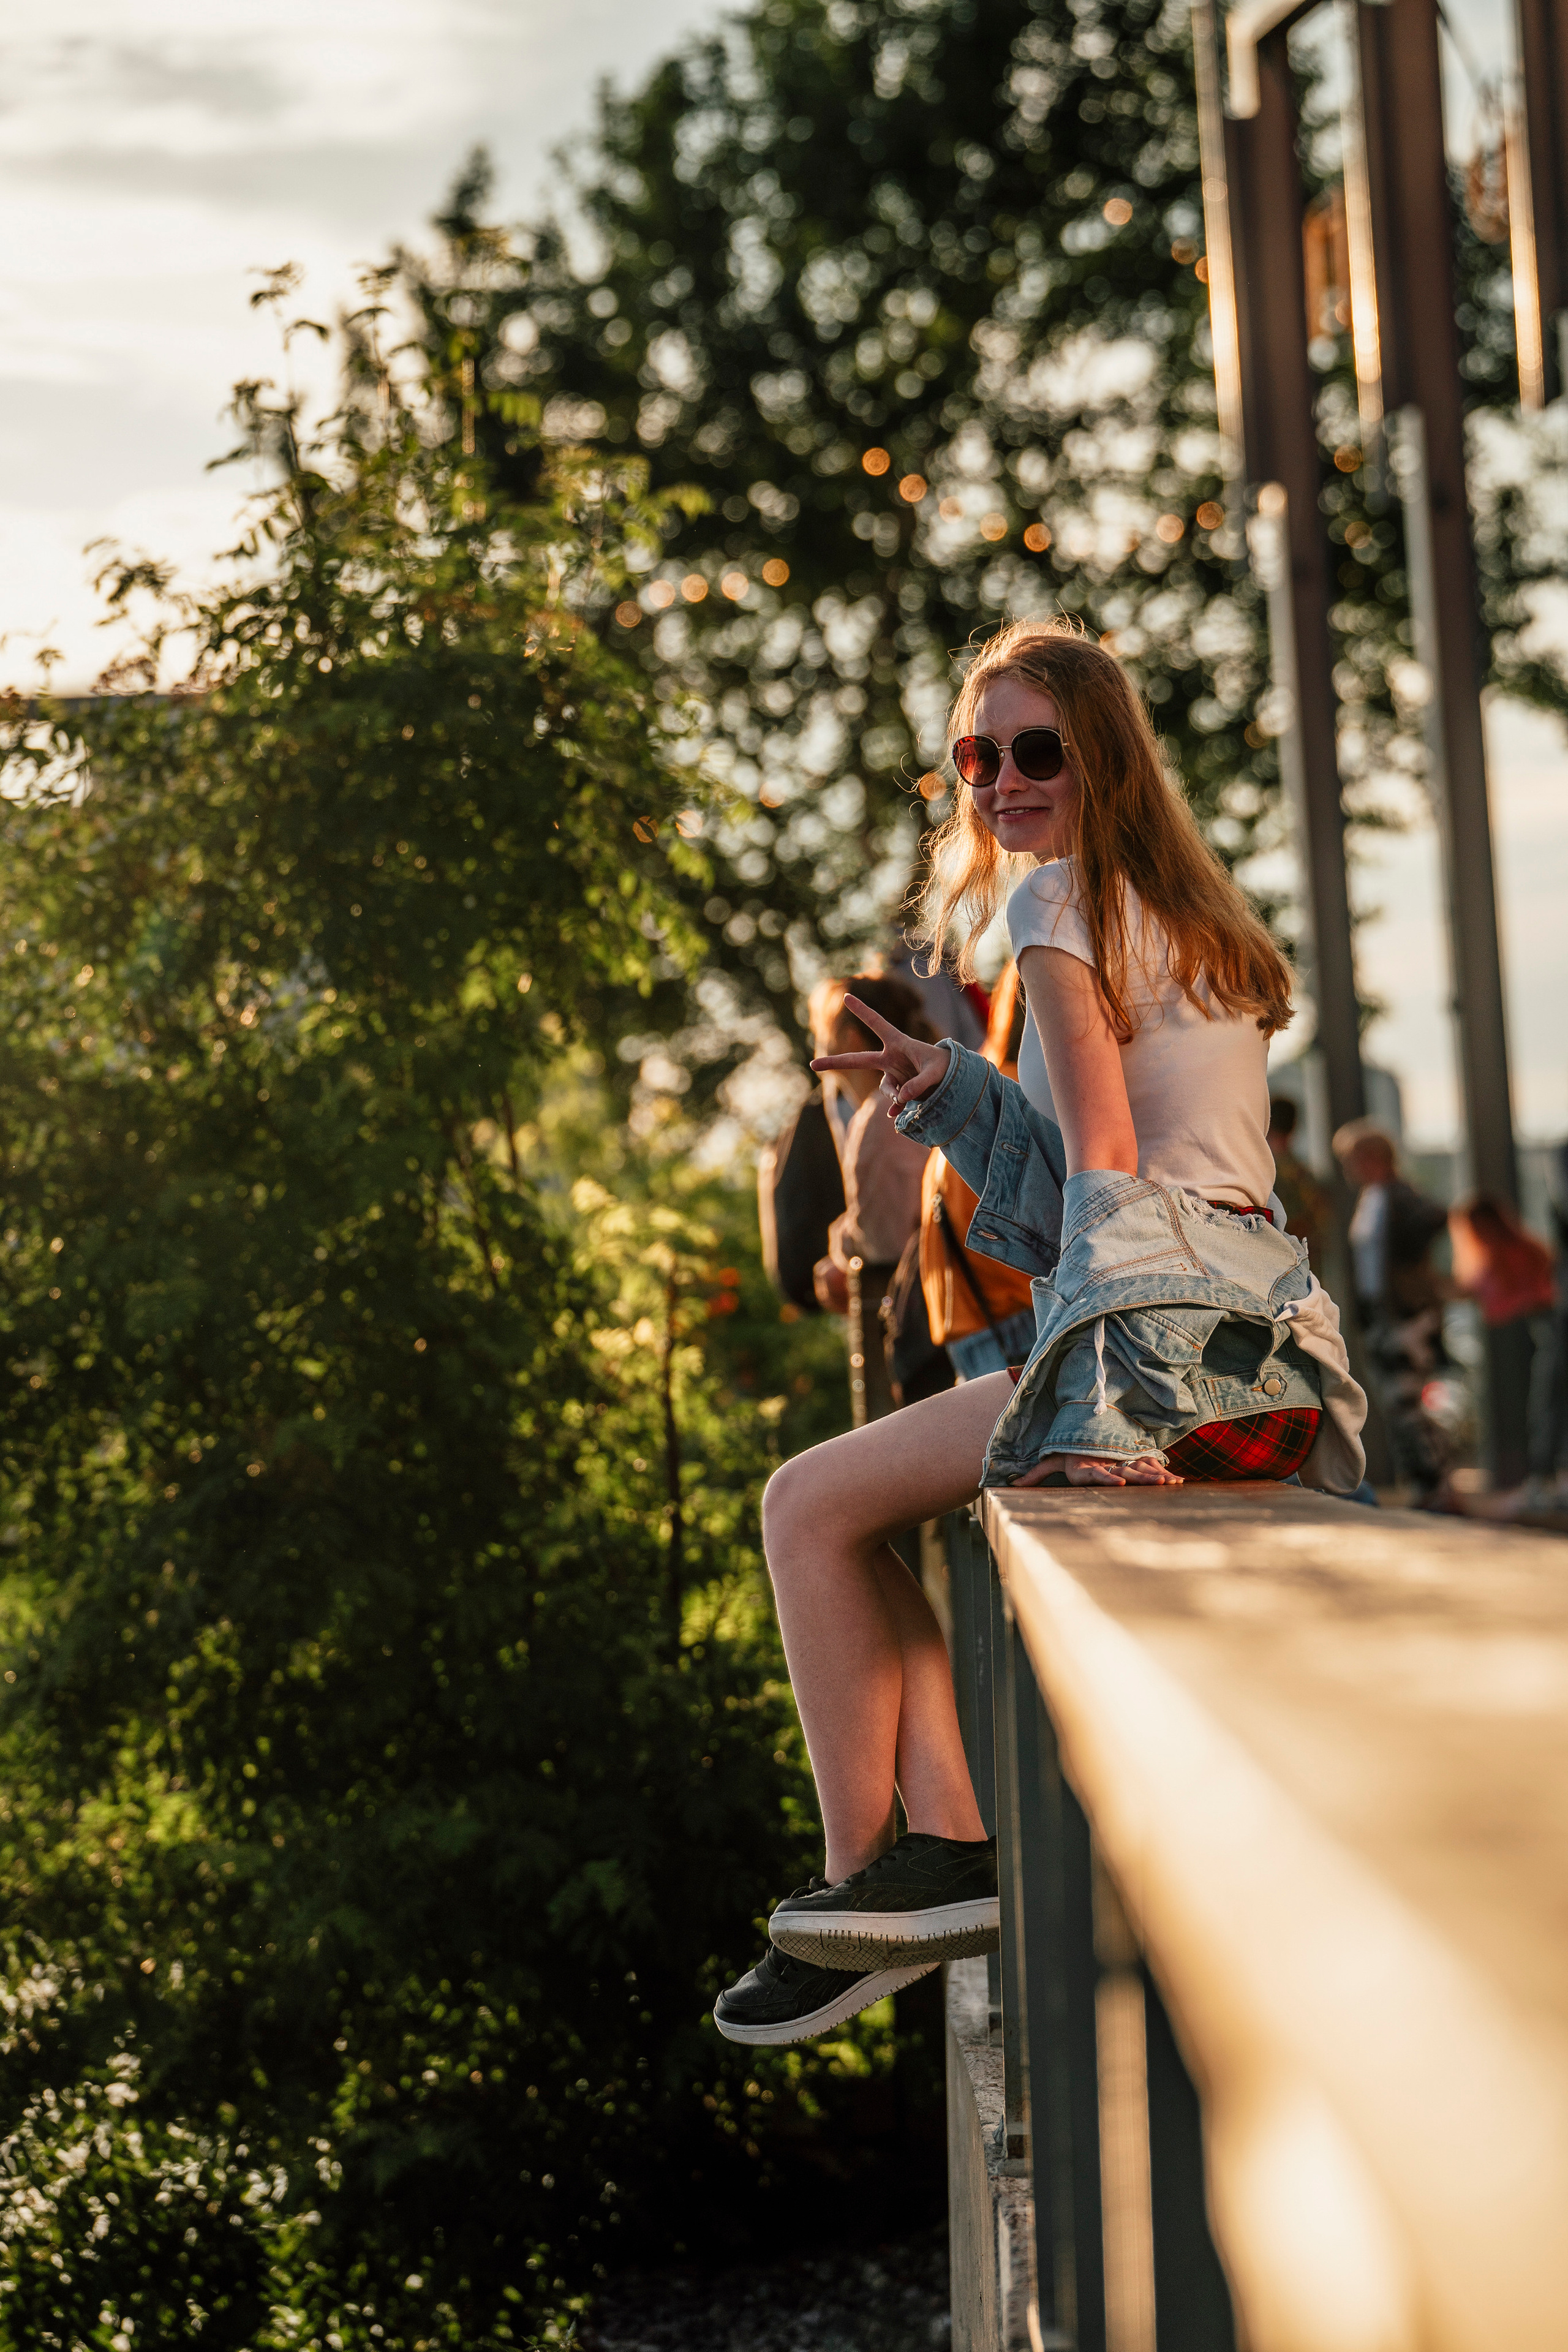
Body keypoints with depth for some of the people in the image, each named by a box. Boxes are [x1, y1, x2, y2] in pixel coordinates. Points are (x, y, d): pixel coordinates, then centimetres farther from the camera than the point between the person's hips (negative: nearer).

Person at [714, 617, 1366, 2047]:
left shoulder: (1063, 897, -2)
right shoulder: (1189, 916, 25)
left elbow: (1104, 1155, -12)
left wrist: (1087, 1405, -15)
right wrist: (949, 1090, 19)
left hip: (1162, 1330, -10)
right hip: (1268, 1333, 10)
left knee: (809, 1506, 1)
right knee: (857, 1518, 18)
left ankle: (868, 1879, 1)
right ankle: (952, 1847, 3)